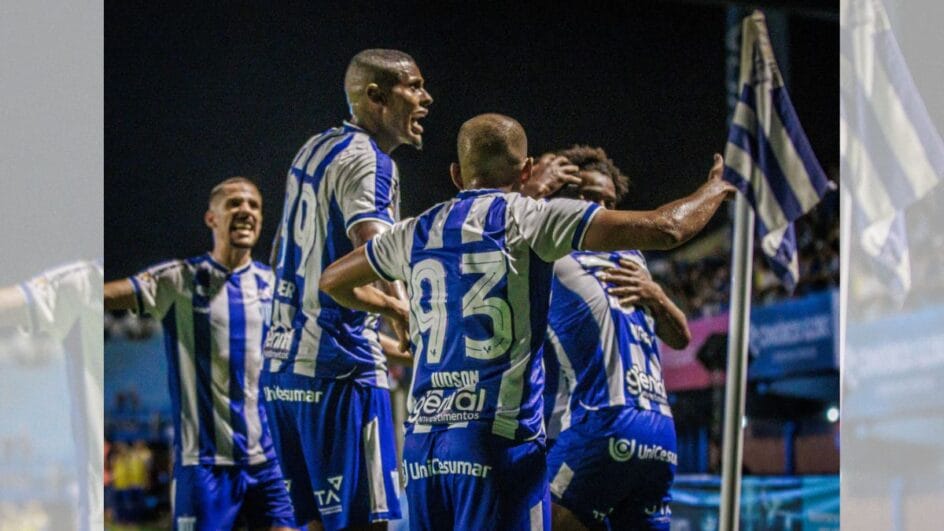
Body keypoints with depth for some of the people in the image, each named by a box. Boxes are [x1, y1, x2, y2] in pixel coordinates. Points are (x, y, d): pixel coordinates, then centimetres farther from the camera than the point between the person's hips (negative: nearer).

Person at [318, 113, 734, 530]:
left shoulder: (416, 232, 15)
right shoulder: (530, 218, -1)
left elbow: (332, 281, 32)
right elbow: (664, 230, -4)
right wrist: (715, 188, 15)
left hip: (420, 447, 6)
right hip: (499, 442, -6)